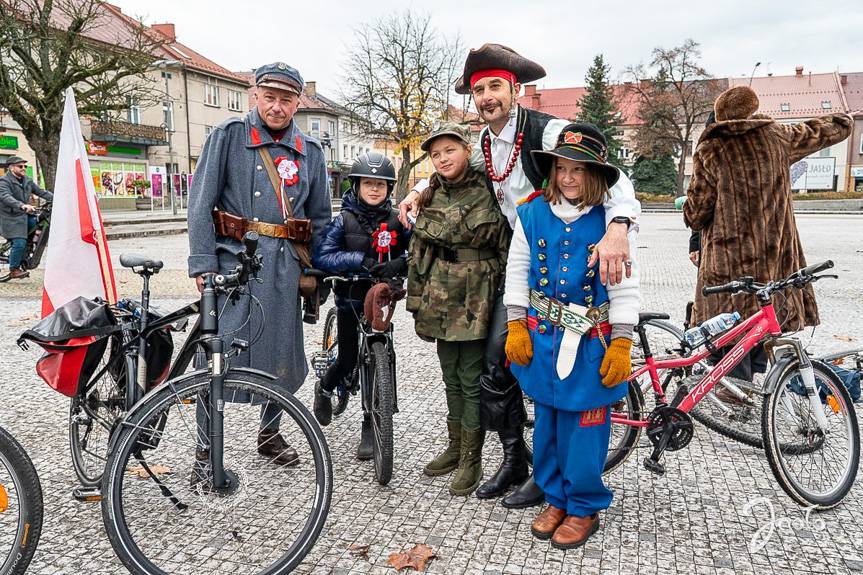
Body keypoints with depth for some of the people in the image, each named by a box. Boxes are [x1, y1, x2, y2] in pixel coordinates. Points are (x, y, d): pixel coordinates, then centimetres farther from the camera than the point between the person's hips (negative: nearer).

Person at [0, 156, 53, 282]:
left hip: (25, 215, 8)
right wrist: (22, 206, -46)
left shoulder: (27, 181, 13)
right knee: (19, 243, -18)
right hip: (11, 217, -8)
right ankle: (14, 270, -1)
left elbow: (41, 192, 14)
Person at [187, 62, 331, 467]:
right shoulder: (228, 135, 2)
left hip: (283, 266, 4)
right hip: (234, 256, -3)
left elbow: (320, 218, 18)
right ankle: (207, 445, 7)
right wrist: (203, 264, -11)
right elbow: (201, 203, -3)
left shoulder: (310, 151, 13)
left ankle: (270, 433, 29)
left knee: (283, 355, 10)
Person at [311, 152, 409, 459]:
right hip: (351, 298, -1)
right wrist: (360, 260, -26)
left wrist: (400, 263, -24)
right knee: (348, 360, 3)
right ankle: (324, 388, 39)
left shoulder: (396, 220, 0)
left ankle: (370, 428, 14)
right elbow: (321, 256, -14)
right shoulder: (344, 220, -5)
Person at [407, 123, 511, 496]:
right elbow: (417, 252, 11)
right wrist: (416, 301, 8)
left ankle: (471, 459, 14)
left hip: (474, 304, -5)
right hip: (440, 302, 5)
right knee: (452, 379, 16)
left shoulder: (488, 196, -5)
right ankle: (455, 447, 31)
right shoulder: (429, 197, 9)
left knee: (472, 381, 2)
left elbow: (506, 250, -3)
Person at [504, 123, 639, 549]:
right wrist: (516, 327, 3)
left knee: (583, 428, 5)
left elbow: (625, 286, -5)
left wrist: (621, 344, -7)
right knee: (547, 423, 14)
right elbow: (517, 272, 6)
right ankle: (555, 498, 34)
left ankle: (584, 508, 26)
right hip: (542, 337, 3)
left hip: (590, 342, -3)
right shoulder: (533, 213, -1)